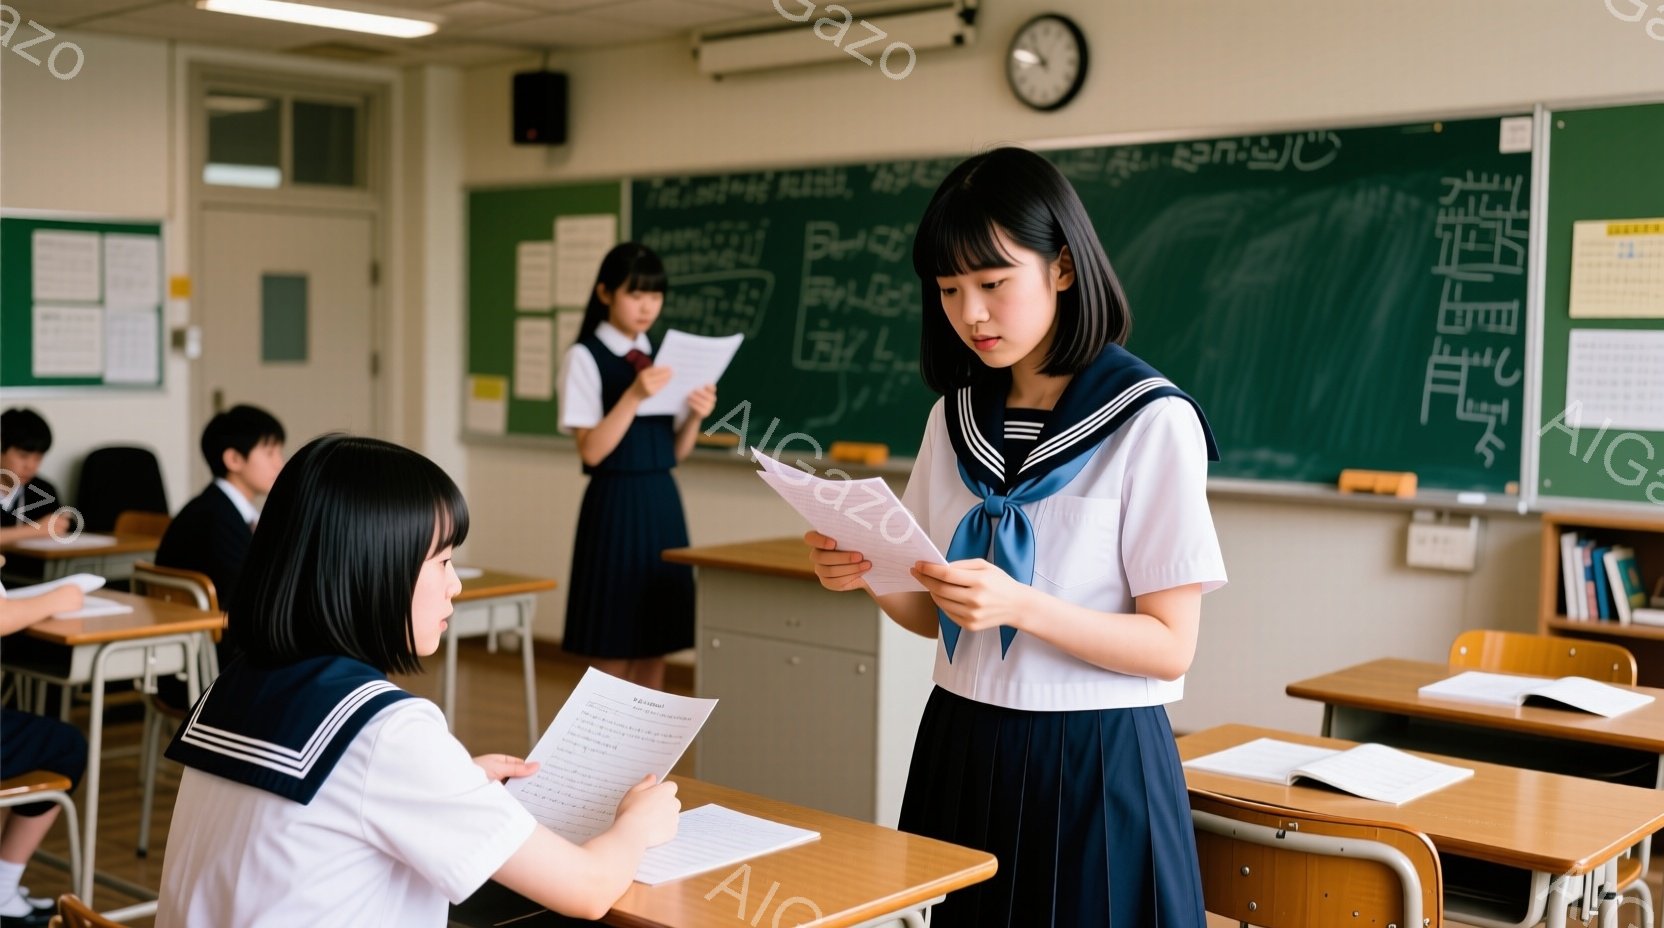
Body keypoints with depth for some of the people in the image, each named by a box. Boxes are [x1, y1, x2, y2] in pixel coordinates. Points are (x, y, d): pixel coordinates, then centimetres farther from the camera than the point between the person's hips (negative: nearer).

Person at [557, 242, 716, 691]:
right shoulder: (586, 356, -7)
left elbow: (676, 451, 11)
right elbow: (591, 451, -14)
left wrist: (695, 415, -8)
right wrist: (634, 396, -24)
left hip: (662, 502, 6)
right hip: (614, 504, -6)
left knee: (656, 639, 9)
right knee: (611, 648, -1)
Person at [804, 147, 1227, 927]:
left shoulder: (1152, 421, -12)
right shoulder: (955, 416, 6)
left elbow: (1169, 647, -13)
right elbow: (933, 614, 11)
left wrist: (1021, 606, -27)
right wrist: (868, 576, -10)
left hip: (1093, 758, -5)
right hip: (961, 746, 5)